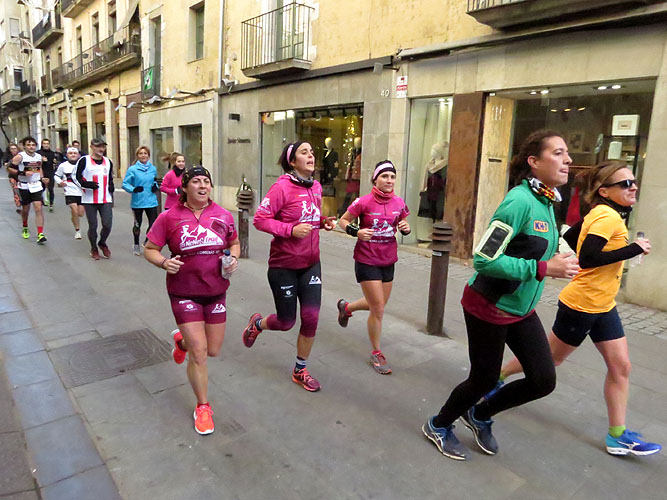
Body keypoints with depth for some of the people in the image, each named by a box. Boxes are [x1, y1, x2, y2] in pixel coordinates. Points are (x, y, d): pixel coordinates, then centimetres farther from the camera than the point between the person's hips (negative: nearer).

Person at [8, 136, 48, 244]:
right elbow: (10, 169, -9)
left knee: (38, 208, -11)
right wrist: (23, 173, -21)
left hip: (37, 185, 2)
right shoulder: (20, 156, -10)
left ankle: (40, 234, -14)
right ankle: (25, 228, 42)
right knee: (25, 209, 13)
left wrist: (42, 178, 6)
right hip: (24, 186, -2)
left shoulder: (39, 156, 4)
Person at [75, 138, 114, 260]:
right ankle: (94, 248, 24)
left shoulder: (108, 162, 12)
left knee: (107, 224, -6)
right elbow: (77, 177, -1)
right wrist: (87, 184, -19)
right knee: (93, 226, 3)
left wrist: (111, 196, 13)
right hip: (89, 200, -3)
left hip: (105, 200, 3)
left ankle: (102, 243, 23)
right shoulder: (84, 160, -2)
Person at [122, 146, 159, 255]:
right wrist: (134, 189, -20)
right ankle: (136, 245, 31)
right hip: (137, 202, -2)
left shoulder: (153, 169, 6)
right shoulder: (132, 169, -5)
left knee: (154, 223, -3)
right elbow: (125, 184, -3)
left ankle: (147, 242, 22)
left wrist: (155, 186, 1)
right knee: (137, 224, 11)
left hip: (151, 201, 2)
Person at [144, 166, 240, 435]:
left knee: (213, 350, 13)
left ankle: (182, 340, 48)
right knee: (199, 352, -5)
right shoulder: (169, 217, -8)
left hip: (216, 291, 4)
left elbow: (234, 243, 14)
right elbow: (149, 249, -1)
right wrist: (164, 262, -21)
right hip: (184, 293, -3)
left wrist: (234, 258, -7)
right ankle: (203, 407, 19)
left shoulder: (223, 216, -1)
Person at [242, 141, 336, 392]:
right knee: (286, 322, 7)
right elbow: (260, 219, -16)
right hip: (284, 265, -5)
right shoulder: (282, 187, -15)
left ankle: (300, 371, 24)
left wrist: (323, 222, 0)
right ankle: (256, 323, 43)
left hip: (311, 263, 6)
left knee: (311, 318, 2)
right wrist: (290, 230, -26)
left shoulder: (316, 187, 5)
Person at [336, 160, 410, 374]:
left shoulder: (399, 203, -1)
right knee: (378, 308, -3)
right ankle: (376, 354, 18)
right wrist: (357, 232, -22)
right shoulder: (364, 202, -15)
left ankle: (346, 307, 47)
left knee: (378, 304, 18)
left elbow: (402, 226, 14)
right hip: (367, 261, -6)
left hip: (388, 261, 6)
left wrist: (406, 228, -9)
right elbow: (343, 221, -4)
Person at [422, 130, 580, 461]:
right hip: (488, 307, -8)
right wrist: (543, 268, -26)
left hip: (522, 309, 9)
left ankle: (479, 416, 33)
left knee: (544, 380, 9)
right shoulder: (520, 201, -23)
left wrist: (556, 263, 3)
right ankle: (439, 426, 36)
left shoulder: (545, 202, 5)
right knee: (484, 379, 8)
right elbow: (484, 259, -28)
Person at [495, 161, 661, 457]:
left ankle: (617, 435, 19)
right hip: (581, 305, -9)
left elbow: (570, 237, 16)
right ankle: (499, 376, 28)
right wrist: (633, 249, -23)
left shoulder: (600, 214, 6)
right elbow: (587, 258, -31)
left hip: (603, 306, 9)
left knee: (620, 366, 8)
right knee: (551, 358, 8)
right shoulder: (608, 217, -20)